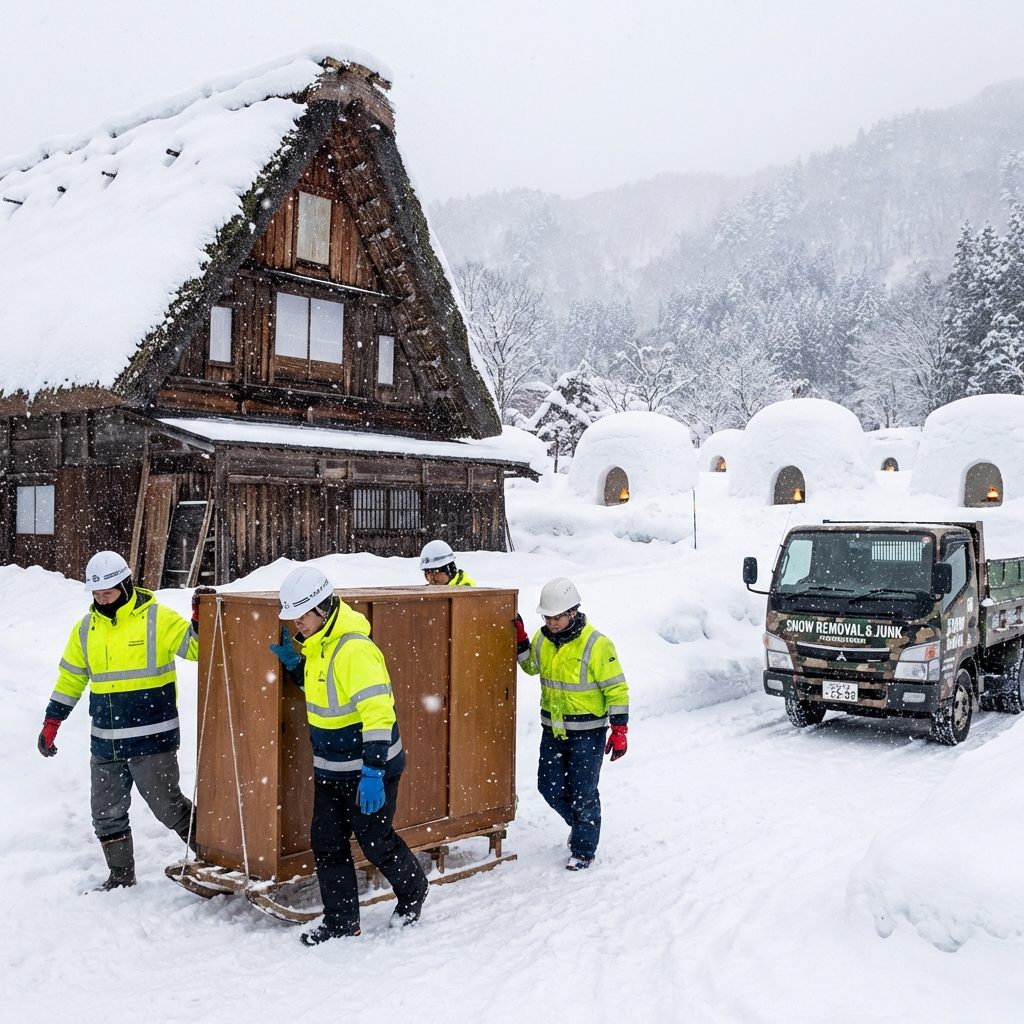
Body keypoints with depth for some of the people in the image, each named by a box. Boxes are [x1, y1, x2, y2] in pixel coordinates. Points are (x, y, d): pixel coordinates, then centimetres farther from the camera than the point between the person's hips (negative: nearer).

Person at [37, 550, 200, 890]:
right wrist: (51, 723, 16)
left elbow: (196, 647, -10)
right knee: (106, 813, 13)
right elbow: (70, 679, 17)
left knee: (168, 806, 0)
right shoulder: (86, 629, 8)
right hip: (106, 745, 6)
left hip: (152, 740, -6)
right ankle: (121, 876, 31)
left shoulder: (158, 619, -8)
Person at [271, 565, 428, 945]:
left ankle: (413, 890, 35)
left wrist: (373, 772, -33)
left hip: (368, 769, -9)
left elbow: (378, 713, -30)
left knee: (375, 842, 8)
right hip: (329, 769, 9)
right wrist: (291, 661, 4)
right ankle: (341, 920, 25)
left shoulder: (354, 650, -26)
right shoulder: (317, 645, 4)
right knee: (326, 843, 11)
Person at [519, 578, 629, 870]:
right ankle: (582, 824, 38)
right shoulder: (543, 639, -1)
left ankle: (584, 850, 22)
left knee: (582, 794, 3)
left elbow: (617, 690, -14)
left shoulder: (597, 645, -19)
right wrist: (519, 641, 3)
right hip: (553, 730, 6)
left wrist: (619, 731, -15)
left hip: (587, 733, -6)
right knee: (550, 787, 12)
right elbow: (531, 666, 20)